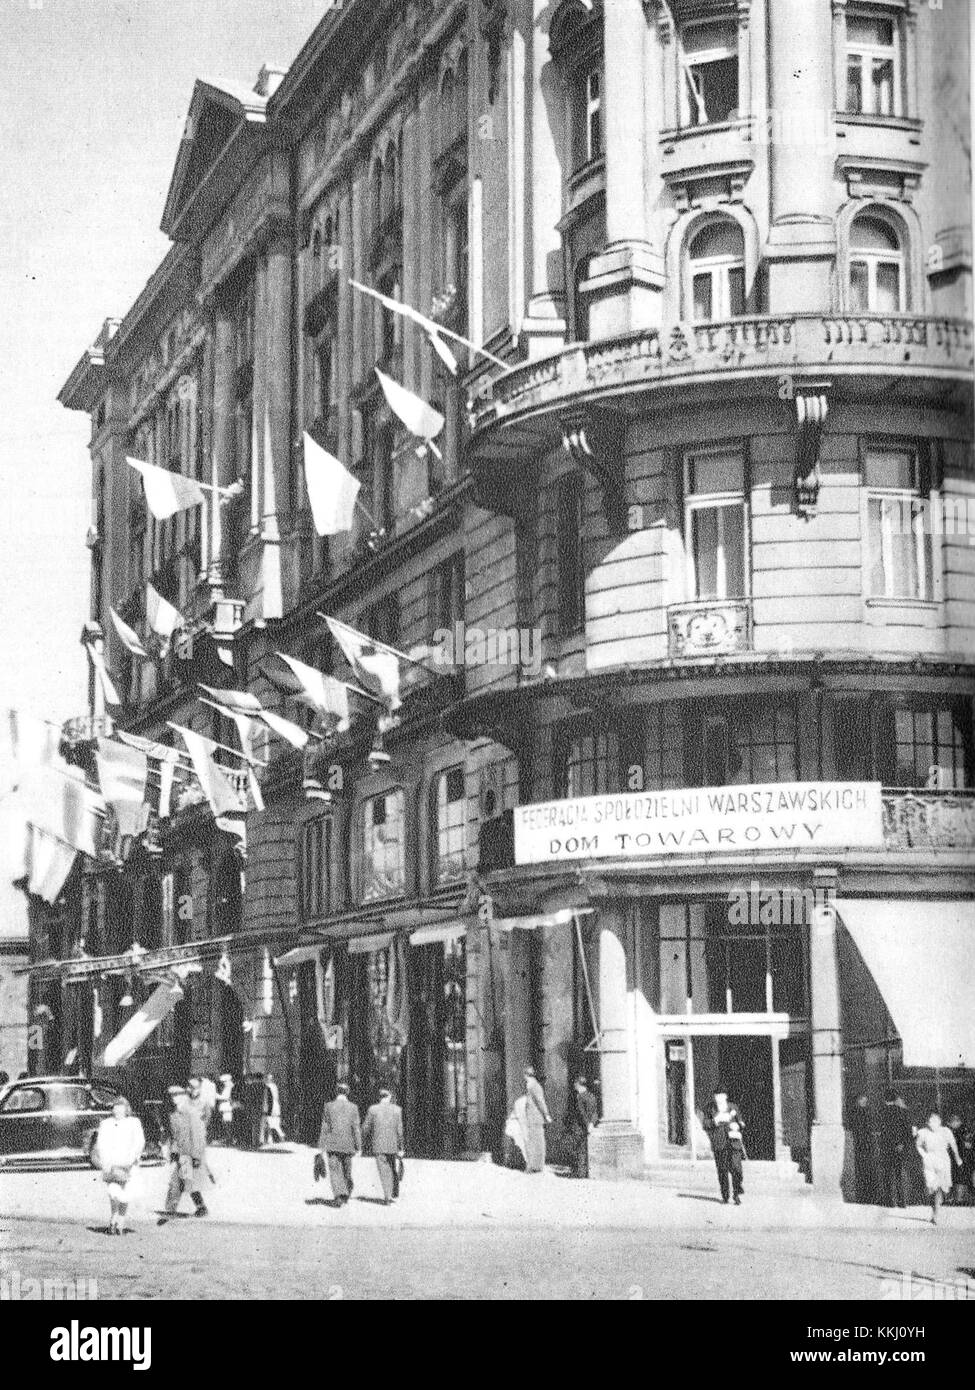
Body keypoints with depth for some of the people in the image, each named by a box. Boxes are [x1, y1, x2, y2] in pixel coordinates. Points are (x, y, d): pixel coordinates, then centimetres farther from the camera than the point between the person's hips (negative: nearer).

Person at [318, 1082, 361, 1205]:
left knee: (335, 1171, -3)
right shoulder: (353, 1107, -2)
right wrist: (358, 1146, 1)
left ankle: (339, 1196, -19)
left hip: (332, 1144, -1)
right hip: (347, 1144, 1)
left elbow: (324, 1127, 0)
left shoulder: (329, 1106, -2)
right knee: (347, 1171, 17)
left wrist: (322, 1145, 5)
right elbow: (356, 1127, -3)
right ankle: (346, 1195, 27)